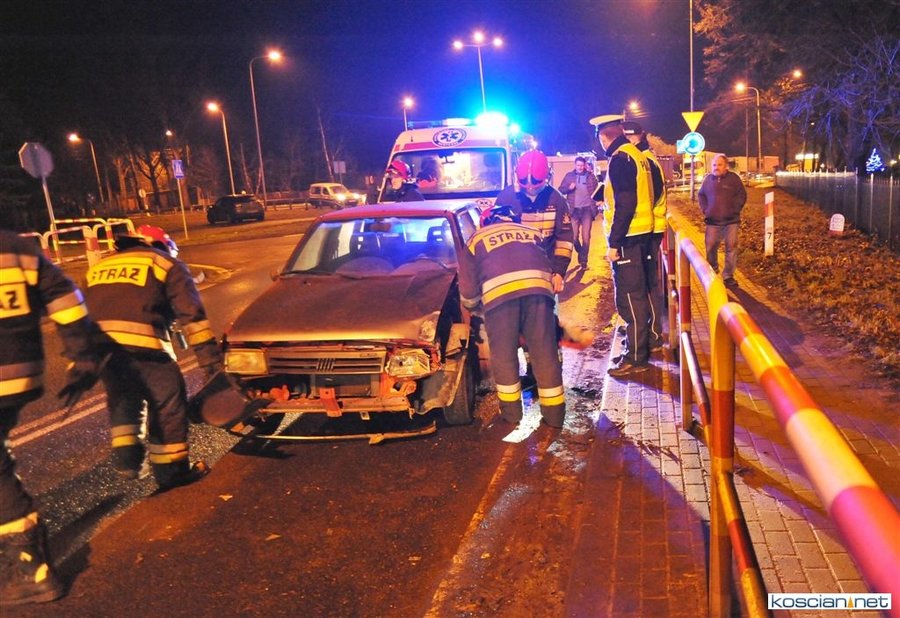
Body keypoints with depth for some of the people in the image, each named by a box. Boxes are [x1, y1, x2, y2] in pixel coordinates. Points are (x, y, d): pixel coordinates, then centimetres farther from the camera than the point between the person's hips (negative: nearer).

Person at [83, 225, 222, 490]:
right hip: (140, 343, -5)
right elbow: (191, 314, 4)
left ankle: (125, 456, 15)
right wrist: (210, 357, 2)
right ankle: (170, 469, 16)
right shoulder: (167, 264, 14)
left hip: (97, 344, 5)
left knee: (122, 398, 27)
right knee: (168, 403, 9)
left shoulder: (99, 267, 31)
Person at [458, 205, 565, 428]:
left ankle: (511, 410, 22)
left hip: (499, 293, -2)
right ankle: (554, 412, 16)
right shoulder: (533, 233, 36)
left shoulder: (477, 239, 30)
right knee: (545, 352, 9)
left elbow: (468, 288, 27)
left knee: (504, 355, 13)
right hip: (538, 288, 2)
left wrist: (474, 306, 46)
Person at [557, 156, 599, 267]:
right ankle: (581, 254, 28)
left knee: (586, 236, -2)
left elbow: (596, 190, 8)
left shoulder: (590, 176, 7)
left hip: (587, 209, 0)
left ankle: (583, 260, 6)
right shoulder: (569, 175, 6)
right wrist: (569, 188, -15)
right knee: (574, 236, 2)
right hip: (574, 209, 1)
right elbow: (561, 190, 4)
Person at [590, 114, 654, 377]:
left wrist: (614, 242, -20)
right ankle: (637, 348, 26)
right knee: (637, 295, 16)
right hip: (640, 234, 10)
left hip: (627, 238, -10)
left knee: (629, 298, -5)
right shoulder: (637, 156, 15)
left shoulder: (620, 159, -15)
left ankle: (635, 358, 1)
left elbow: (624, 205, -22)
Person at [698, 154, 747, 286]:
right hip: (713, 221, 2)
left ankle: (728, 276, 6)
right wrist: (705, 209, 6)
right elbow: (701, 195, 16)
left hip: (731, 221, -1)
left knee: (731, 248, -2)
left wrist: (735, 209, -2)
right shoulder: (708, 179, 4)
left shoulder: (733, 178, -2)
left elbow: (742, 195, 4)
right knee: (710, 247, 3)